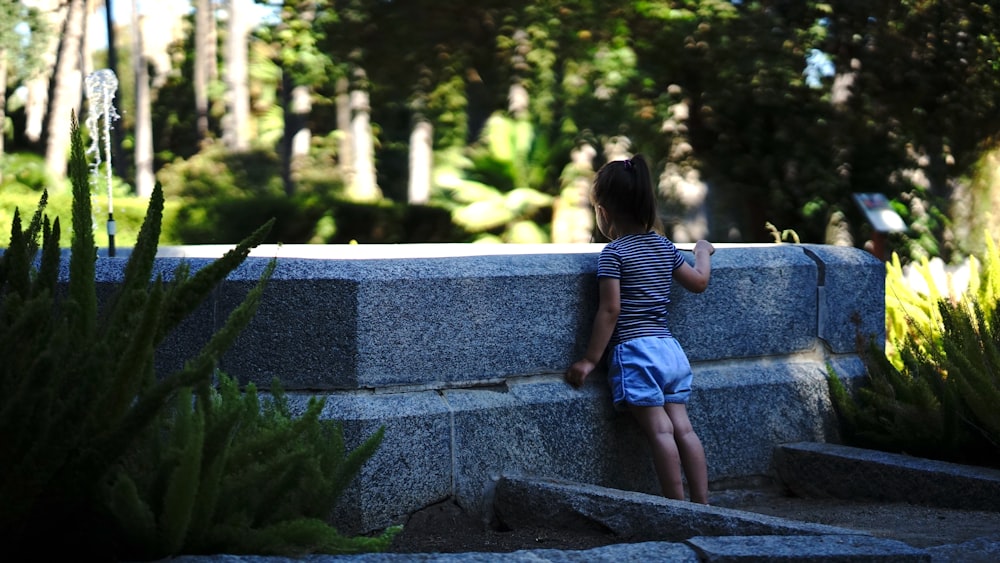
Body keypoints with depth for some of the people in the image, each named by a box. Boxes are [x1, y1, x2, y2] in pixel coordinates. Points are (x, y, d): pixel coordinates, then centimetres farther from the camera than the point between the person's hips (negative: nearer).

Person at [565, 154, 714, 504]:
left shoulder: (614, 253, -6)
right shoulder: (664, 246, 13)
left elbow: (610, 310, -11)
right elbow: (699, 281, 24)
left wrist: (590, 359, -8)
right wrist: (702, 251, 44)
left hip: (635, 351, -7)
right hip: (671, 349, 7)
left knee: (660, 430, -10)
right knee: (682, 428, 3)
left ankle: (678, 506, -11)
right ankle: (702, 503, 1)